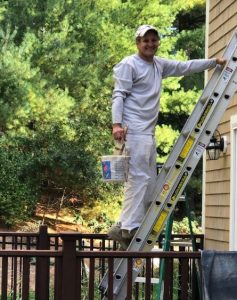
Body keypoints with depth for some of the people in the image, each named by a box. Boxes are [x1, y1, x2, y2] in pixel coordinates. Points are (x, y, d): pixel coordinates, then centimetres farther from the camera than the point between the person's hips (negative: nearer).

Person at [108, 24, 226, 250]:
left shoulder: (159, 65, 19)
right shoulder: (128, 65, -5)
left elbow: (185, 67, 26)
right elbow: (118, 95, -12)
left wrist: (214, 61, 22)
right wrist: (117, 124, -23)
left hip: (148, 132, 9)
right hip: (134, 131, -9)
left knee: (149, 182, 8)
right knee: (139, 177, -15)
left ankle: (124, 227, 10)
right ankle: (129, 227, -15)